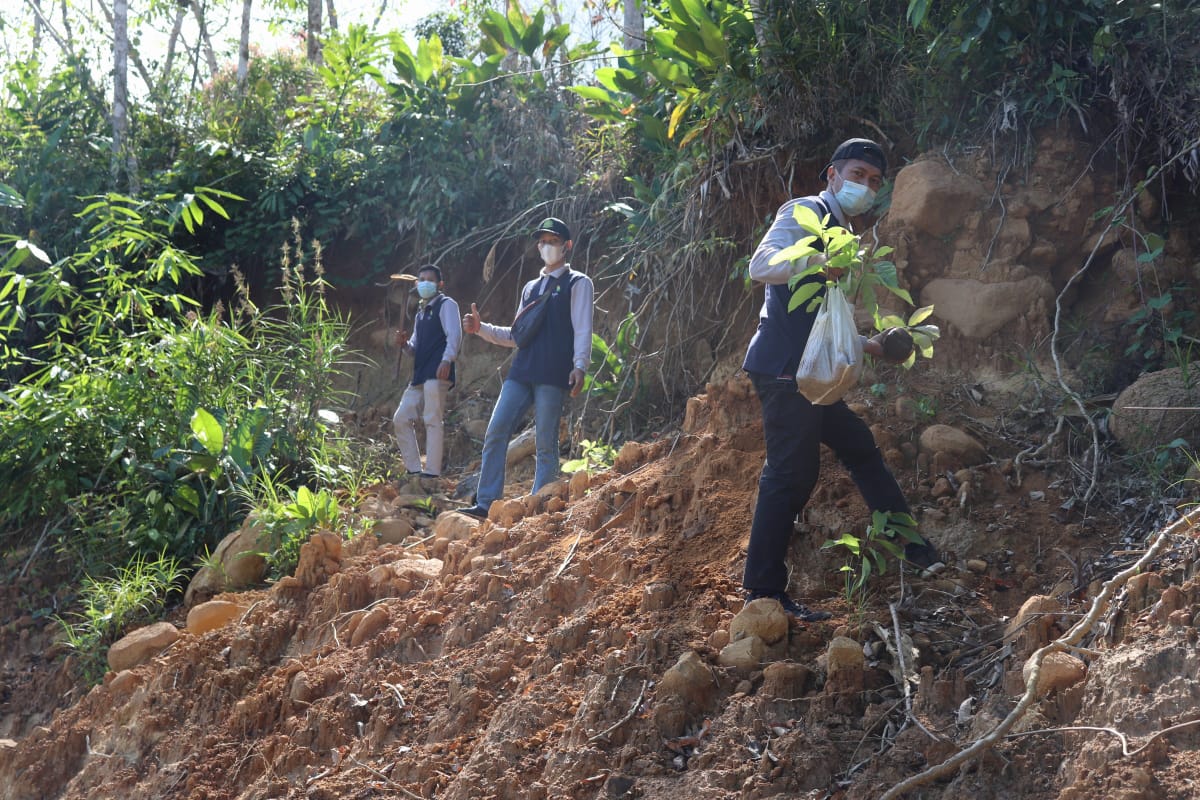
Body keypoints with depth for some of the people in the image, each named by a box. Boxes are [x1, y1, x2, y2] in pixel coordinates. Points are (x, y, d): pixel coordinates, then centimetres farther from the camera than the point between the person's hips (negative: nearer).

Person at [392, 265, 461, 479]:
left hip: (437, 374, -9)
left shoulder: (446, 305, 2)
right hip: (420, 376, 9)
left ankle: (432, 473, -13)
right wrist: (404, 344, 8)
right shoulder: (420, 313, 27)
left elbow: (454, 334, -13)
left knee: (432, 420, -12)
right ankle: (414, 470, 7)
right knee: (401, 419, 5)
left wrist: (447, 359, -28)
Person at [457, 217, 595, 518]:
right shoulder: (530, 288, 24)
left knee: (545, 443, -5)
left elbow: (583, 330, -6)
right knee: (495, 433, -5)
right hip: (521, 372, 6)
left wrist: (580, 366, -21)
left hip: (553, 376, -6)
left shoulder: (578, 284, 5)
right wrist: (481, 328, 13)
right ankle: (486, 503, -5)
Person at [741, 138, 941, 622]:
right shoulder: (804, 212, -5)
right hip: (783, 367, -10)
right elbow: (761, 265, -22)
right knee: (792, 473, -10)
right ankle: (763, 593, -6)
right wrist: (824, 262, -34)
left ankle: (910, 546, 32)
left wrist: (868, 345, 24)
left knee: (859, 448, 18)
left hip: (810, 372, 10)